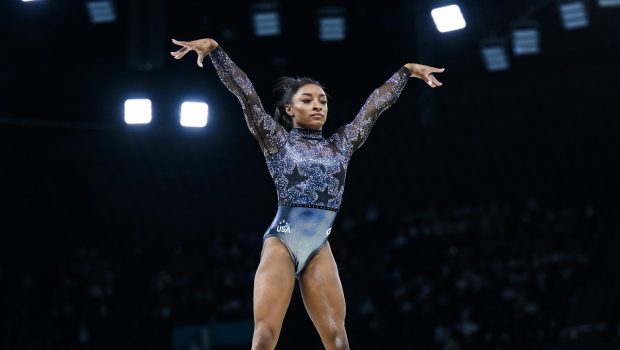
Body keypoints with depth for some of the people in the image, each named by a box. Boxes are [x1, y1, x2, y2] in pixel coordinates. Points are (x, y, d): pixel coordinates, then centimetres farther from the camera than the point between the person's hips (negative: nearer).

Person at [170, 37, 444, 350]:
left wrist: (407, 71, 27)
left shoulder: (340, 146, 16)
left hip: (319, 250, 4)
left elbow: (376, 103, 22)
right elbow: (246, 94, -2)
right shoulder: (277, 141, 6)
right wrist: (214, 49, -10)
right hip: (282, 244, -4)